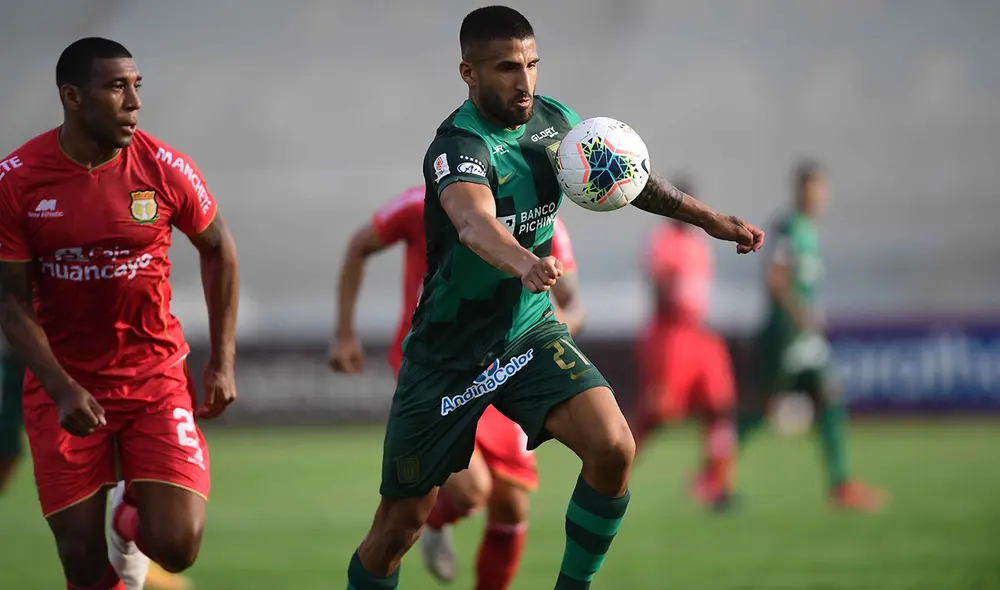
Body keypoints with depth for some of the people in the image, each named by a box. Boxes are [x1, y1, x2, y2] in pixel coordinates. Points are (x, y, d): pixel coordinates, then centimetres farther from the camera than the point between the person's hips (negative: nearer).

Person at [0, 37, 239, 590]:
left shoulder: (165, 169, -10)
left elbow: (218, 251, 7)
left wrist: (223, 362, 5)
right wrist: (62, 390, -20)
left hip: (156, 378, 0)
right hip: (63, 384, 0)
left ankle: (132, 515, 25)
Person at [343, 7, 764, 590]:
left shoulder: (553, 120, -3)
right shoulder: (459, 147, -25)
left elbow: (624, 174, 16)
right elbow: (474, 223, -47)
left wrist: (709, 218, 11)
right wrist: (524, 264, -67)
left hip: (531, 331, 5)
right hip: (449, 356, -5)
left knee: (614, 448, -19)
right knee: (401, 524, 1)